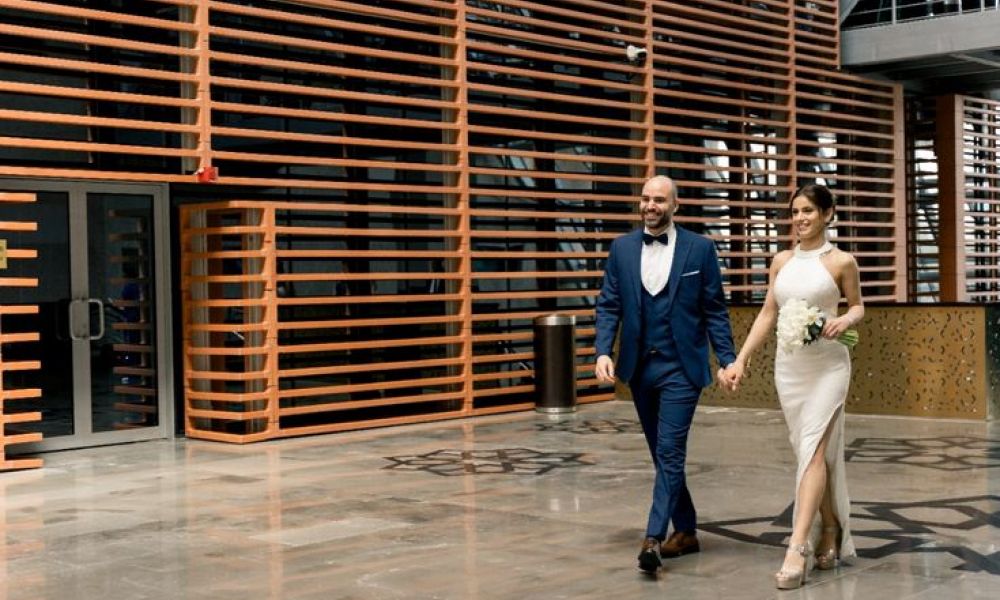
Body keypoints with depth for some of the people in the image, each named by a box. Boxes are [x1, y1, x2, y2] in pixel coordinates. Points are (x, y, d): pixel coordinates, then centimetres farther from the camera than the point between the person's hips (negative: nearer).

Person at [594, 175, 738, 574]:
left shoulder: (700, 248, -2)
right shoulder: (621, 248, 5)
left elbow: (715, 311, 0)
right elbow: (609, 306, 5)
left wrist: (727, 359, -7)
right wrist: (603, 351, -9)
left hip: (681, 367, -4)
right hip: (639, 366, 4)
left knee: (670, 452, -11)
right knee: (662, 454, 12)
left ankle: (654, 537, -14)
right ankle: (685, 531, 24)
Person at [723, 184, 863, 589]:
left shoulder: (841, 262, -2)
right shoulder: (781, 261, 9)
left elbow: (858, 306, 9)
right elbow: (767, 315, 12)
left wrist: (844, 321, -14)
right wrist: (740, 360, 6)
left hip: (827, 364, -4)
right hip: (788, 365, 4)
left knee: (813, 448, -13)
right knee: (816, 451, 9)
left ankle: (798, 548, -18)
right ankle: (831, 534, 21)